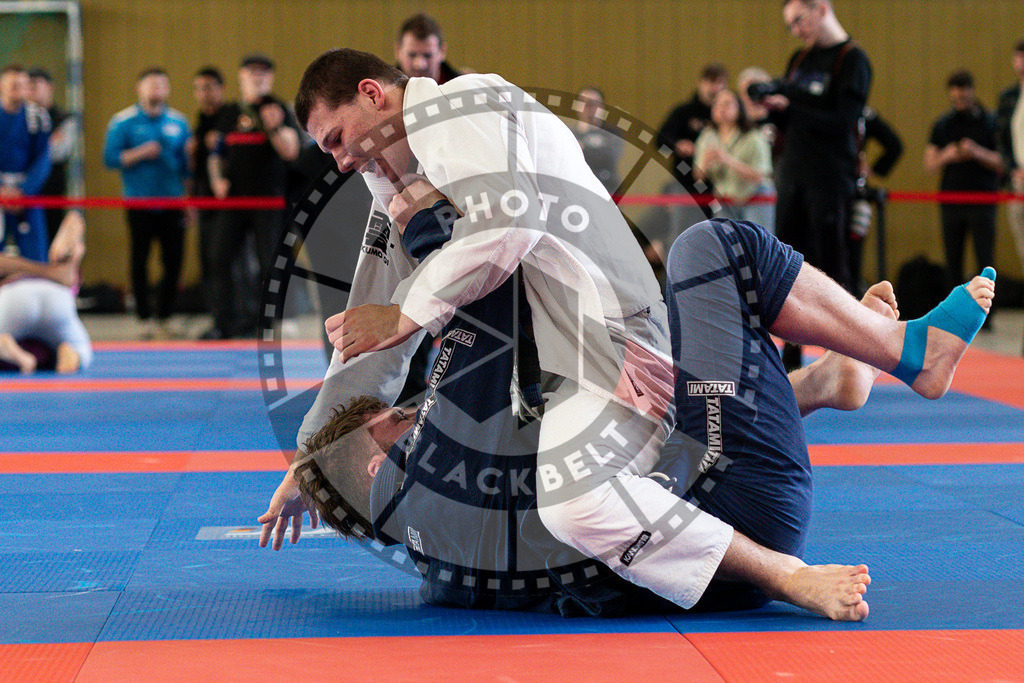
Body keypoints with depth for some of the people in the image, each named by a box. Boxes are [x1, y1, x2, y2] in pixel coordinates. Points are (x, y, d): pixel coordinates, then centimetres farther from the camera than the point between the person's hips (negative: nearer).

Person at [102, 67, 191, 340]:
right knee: (140, 261, -1)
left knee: (173, 261, -1)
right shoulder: (123, 121, 1)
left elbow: (187, 163, 13)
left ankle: (165, 317, 11)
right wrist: (140, 153, -15)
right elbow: (110, 158, -4)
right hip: (139, 204, -2)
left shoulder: (178, 122, 11)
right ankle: (145, 318, 7)